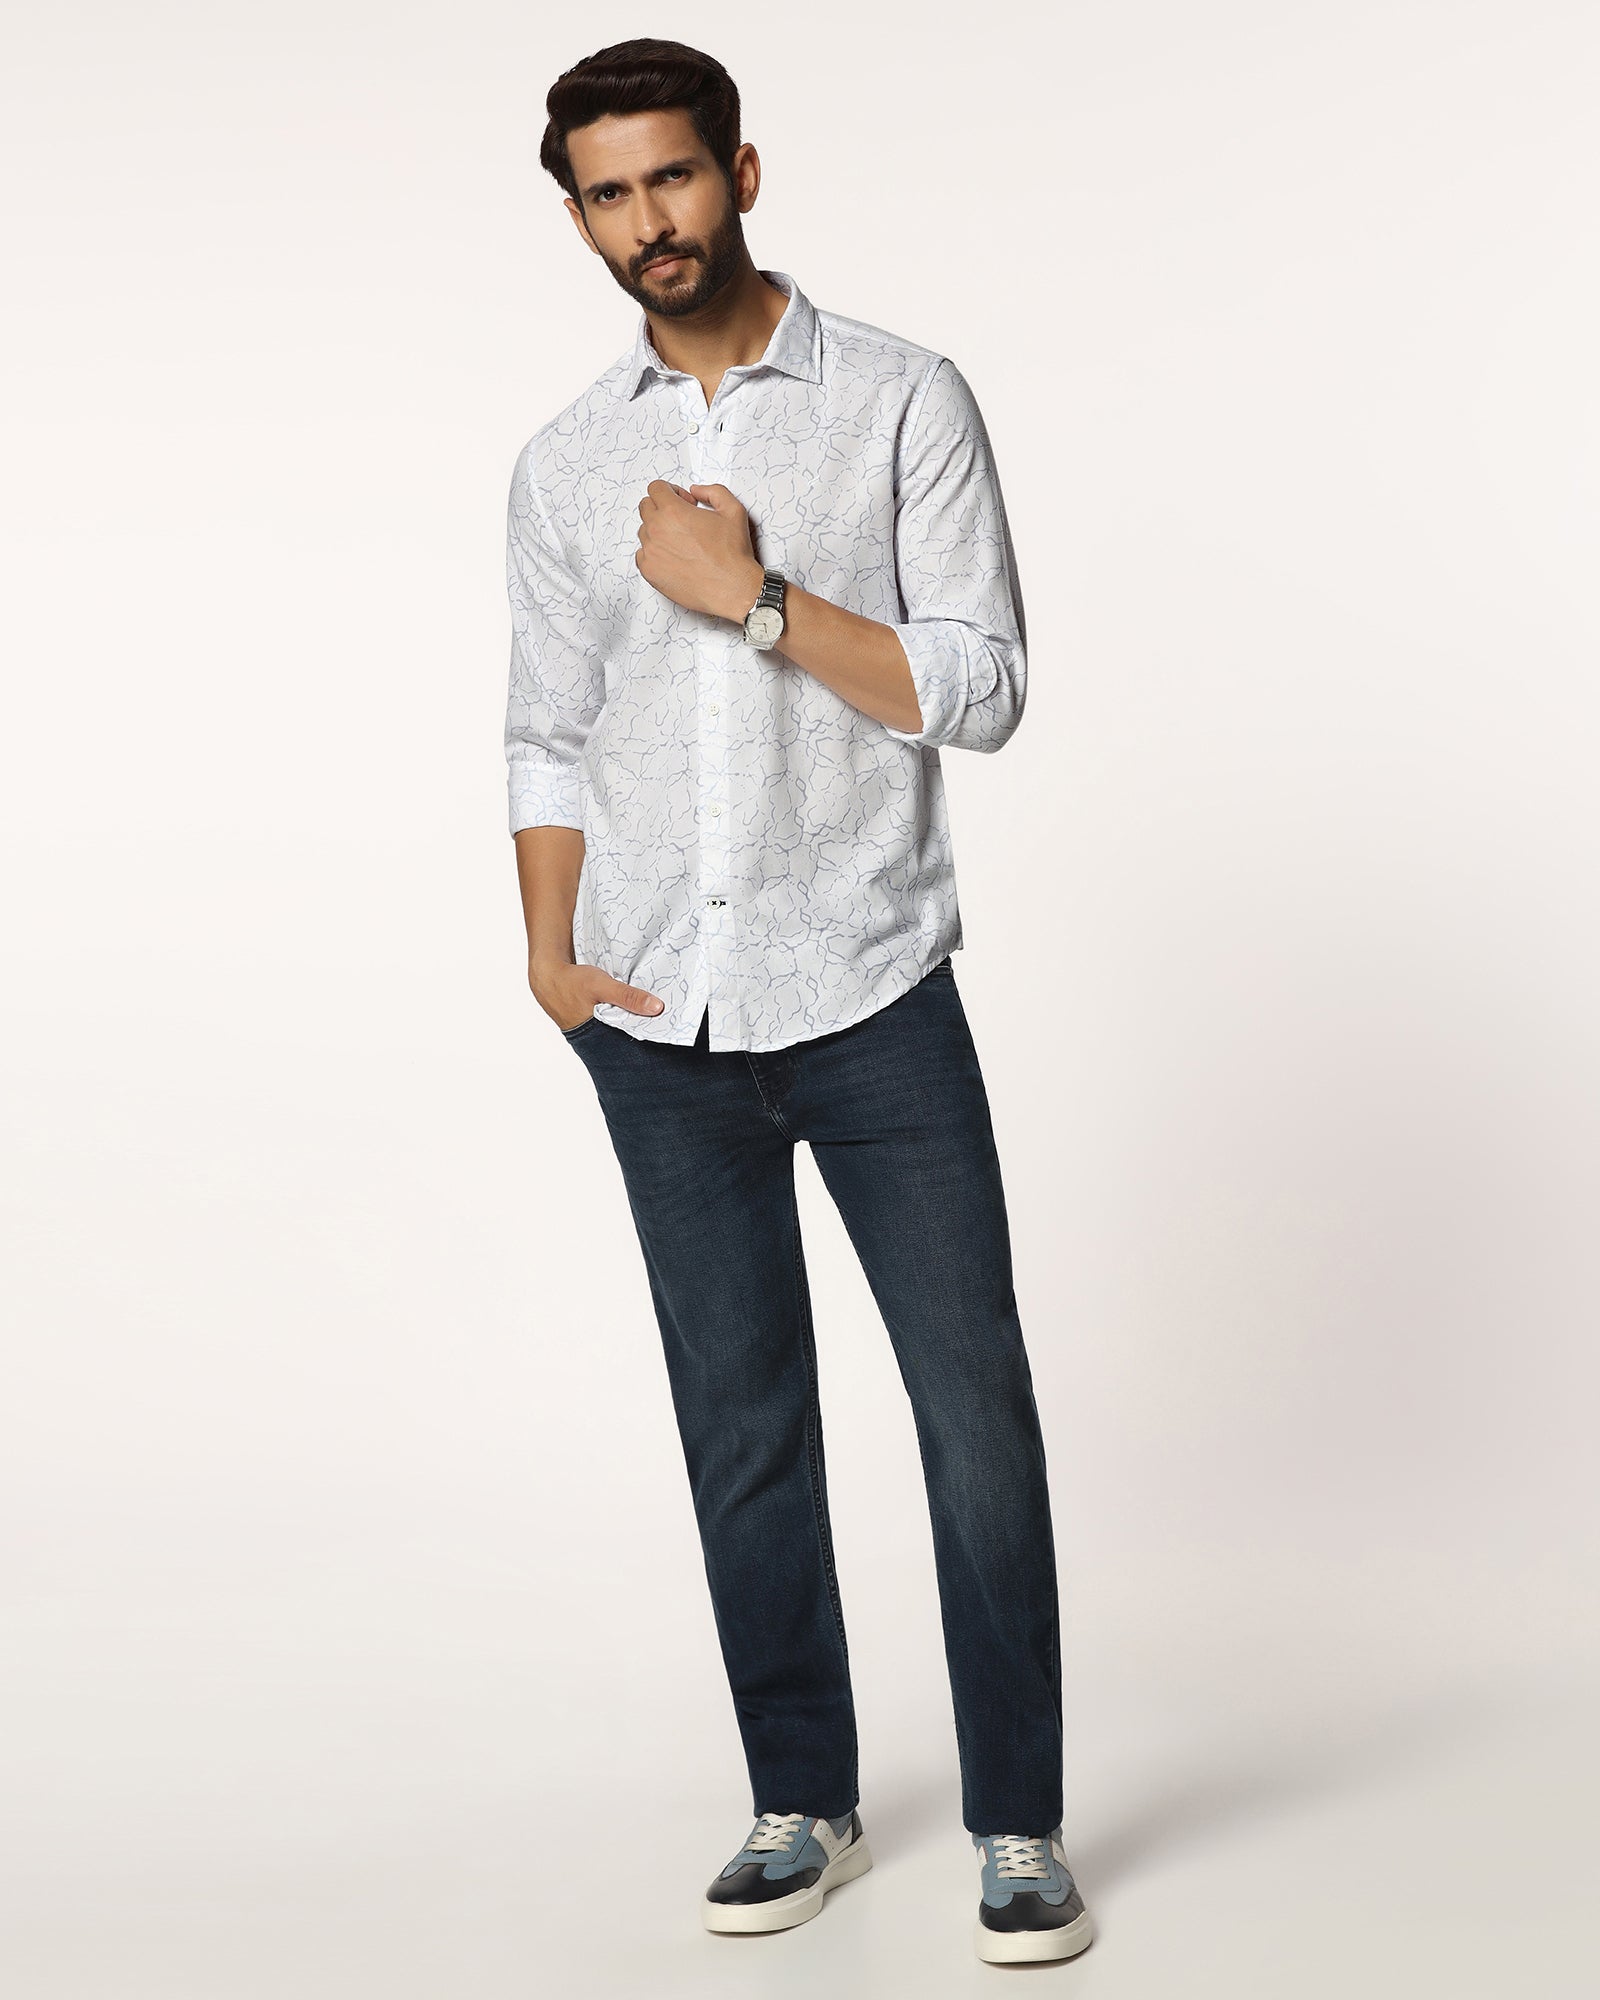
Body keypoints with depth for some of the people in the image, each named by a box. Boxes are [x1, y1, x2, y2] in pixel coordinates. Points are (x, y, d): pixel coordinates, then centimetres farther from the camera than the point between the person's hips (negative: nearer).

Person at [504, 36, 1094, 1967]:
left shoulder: (904, 403, -1)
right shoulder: (564, 466, 9)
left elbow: (980, 690, -7)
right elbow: (547, 737, 13)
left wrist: (755, 595, -15)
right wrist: (551, 945, -2)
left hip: (873, 998, -3)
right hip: (661, 1028, 3)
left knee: (974, 1405, -1)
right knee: (741, 1428, 9)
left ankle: (1018, 1824, 12)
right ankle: (804, 1808, 22)